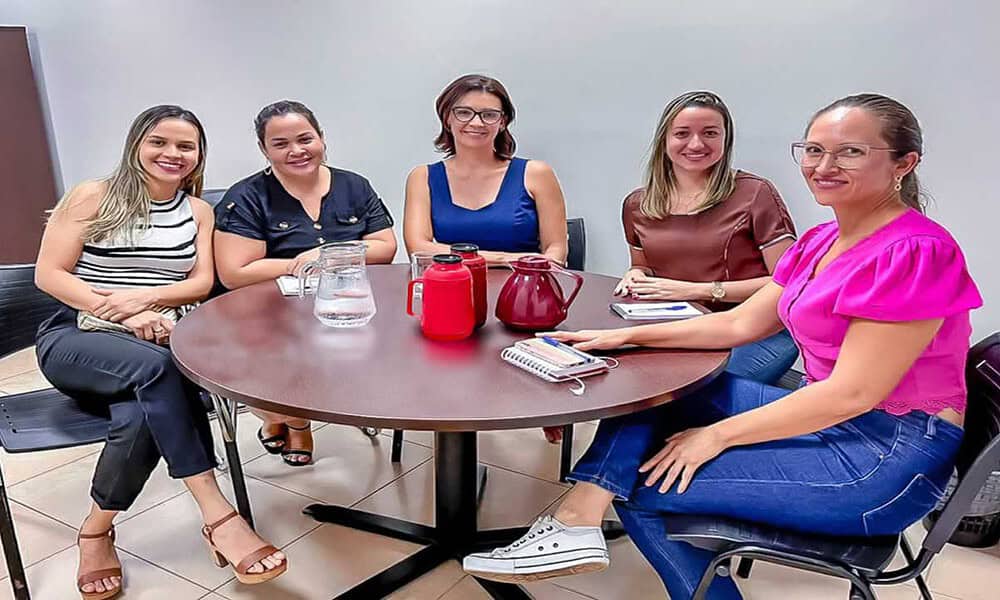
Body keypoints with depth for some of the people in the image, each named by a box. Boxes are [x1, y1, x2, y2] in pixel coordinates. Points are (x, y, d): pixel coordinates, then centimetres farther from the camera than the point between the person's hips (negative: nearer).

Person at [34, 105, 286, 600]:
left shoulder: (198, 211, 12)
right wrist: (122, 315, -18)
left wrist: (144, 298, -16)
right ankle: (218, 517, -38)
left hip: (159, 339, 3)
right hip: (76, 337, -2)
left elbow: (202, 283, 4)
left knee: (142, 415, -34)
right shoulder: (93, 196, 2)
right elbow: (49, 275, -4)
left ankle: (97, 530, -9)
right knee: (155, 366, -37)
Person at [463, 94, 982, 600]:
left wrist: (718, 435, -19)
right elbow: (742, 322, 7)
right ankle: (576, 524, -8)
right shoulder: (822, 242, 8)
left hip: (889, 456, -8)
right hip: (828, 421, 9)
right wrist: (628, 337, -1)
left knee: (645, 480, -14)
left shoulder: (914, 252, -19)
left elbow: (852, 393, -23)